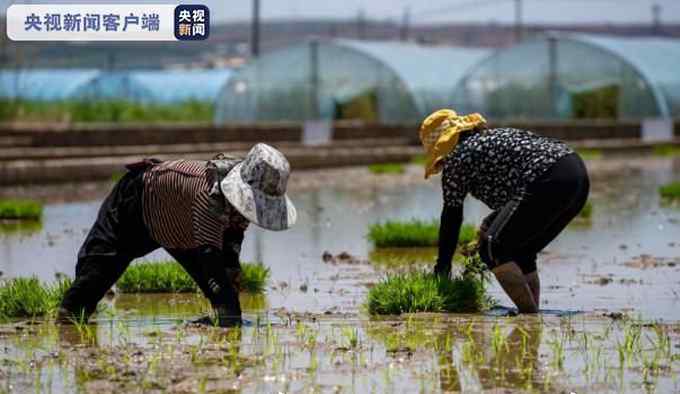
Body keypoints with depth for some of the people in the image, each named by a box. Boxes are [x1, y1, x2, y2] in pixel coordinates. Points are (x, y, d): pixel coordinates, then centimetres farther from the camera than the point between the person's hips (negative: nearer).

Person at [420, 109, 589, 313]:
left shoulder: (457, 158, 6)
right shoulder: (494, 137, 30)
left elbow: (451, 219, 9)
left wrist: (441, 269, 16)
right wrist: (490, 224, 33)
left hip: (550, 182, -9)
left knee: (493, 250, -5)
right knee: (520, 253, 20)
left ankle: (530, 316, -11)